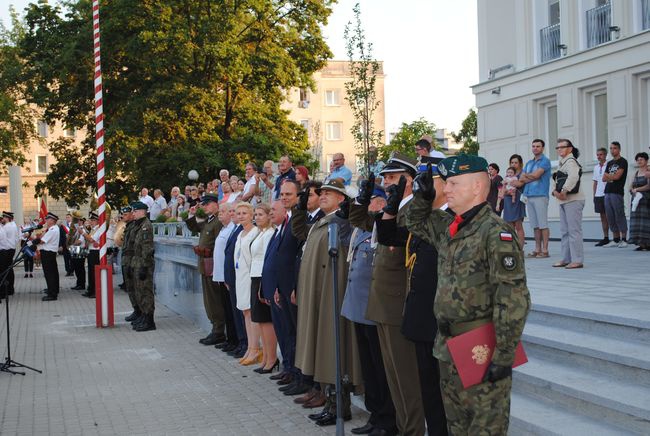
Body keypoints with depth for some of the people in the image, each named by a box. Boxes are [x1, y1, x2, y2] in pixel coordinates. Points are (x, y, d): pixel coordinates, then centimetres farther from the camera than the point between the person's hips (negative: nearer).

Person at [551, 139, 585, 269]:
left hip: (573, 200, -10)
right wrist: (555, 191, 0)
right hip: (563, 201, 10)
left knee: (574, 230, -9)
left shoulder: (571, 161, -11)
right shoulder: (561, 162, 19)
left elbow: (573, 177, -29)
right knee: (564, 231, 13)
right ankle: (566, 259, 19)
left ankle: (577, 260, -8)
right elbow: (556, 179, 20)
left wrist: (564, 191, -24)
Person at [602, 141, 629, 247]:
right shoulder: (609, 163, 21)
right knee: (610, 217, 5)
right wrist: (612, 176, -2)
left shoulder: (622, 161, -1)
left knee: (619, 216, -8)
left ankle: (624, 240, -5)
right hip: (607, 192, 7)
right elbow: (604, 179, 14)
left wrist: (608, 176, 5)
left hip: (617, 192, -7)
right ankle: (616, 240, 10)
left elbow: (617, 176, -11)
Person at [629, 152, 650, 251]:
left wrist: (637, 189, -9)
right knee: (636, 220, -2)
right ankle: (641, 244, -1)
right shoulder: (636, 173, 18)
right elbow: (631, 187, 14)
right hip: (636, 200, 6)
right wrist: (633, 191, -7)